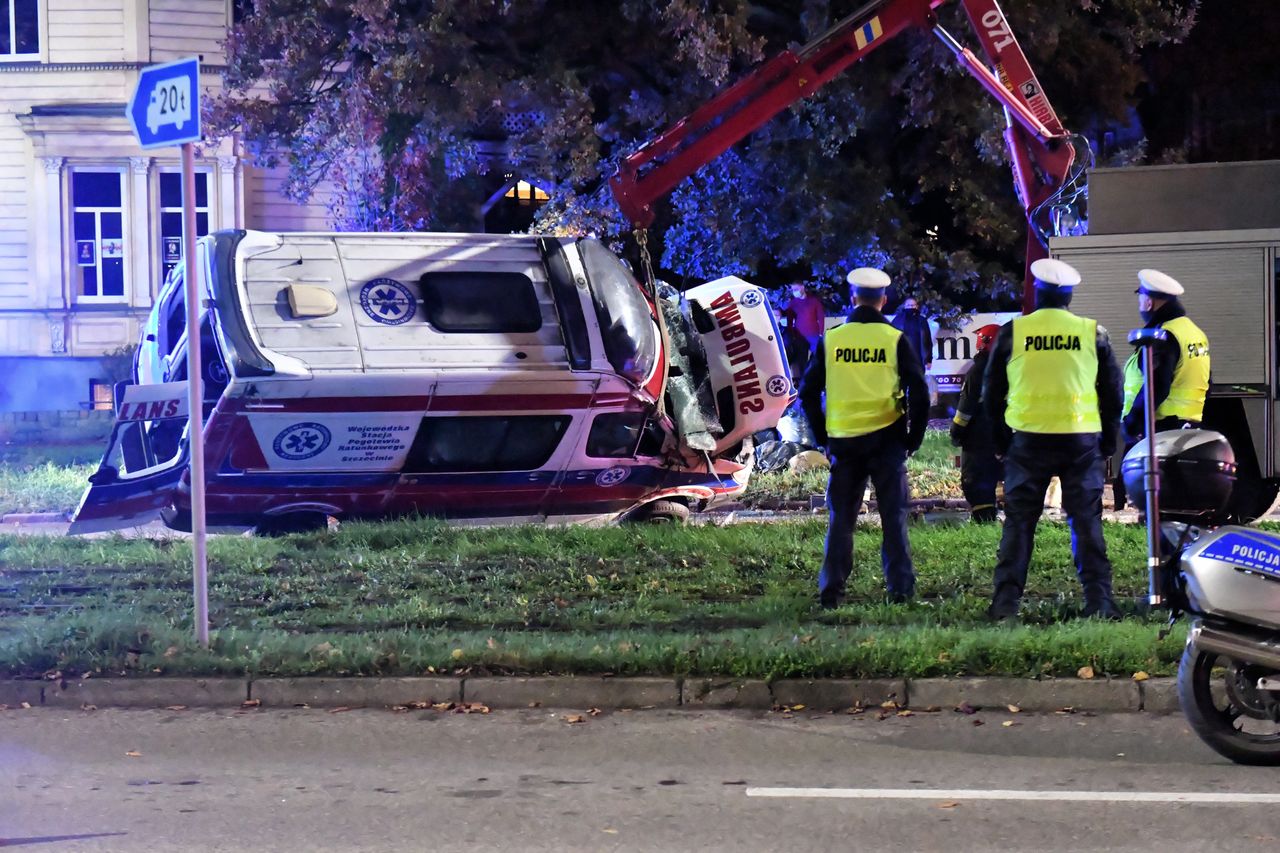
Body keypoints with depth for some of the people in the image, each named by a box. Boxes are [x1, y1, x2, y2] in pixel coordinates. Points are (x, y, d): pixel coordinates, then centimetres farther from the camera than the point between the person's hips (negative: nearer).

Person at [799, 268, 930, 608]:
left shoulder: (830, 340, 0)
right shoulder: (895, 340, -4)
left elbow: (808, 393, 4)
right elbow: (919, 393, -6)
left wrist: (823, 438, 12)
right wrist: (914, 439, 4)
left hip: (843, 440, 1)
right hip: (887, 440, -1)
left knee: (840, 517, 9)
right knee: (893, 516, 5)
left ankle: (831, 590, 7)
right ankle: (900, 588, 3)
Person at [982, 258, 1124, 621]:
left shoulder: (1012, 332, 0)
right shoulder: (1093, 333, 2)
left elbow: (992, 391, 7)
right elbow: (1112, 390, 8)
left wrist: (1001, 440, 16)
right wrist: (1108, 440, 17)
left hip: (1028, 440, 0)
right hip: (1082, 441, 0)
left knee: (1019, 522, 6)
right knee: (1086, 521, 6)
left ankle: (1006, 602, 2)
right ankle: (1098, 601, 2)